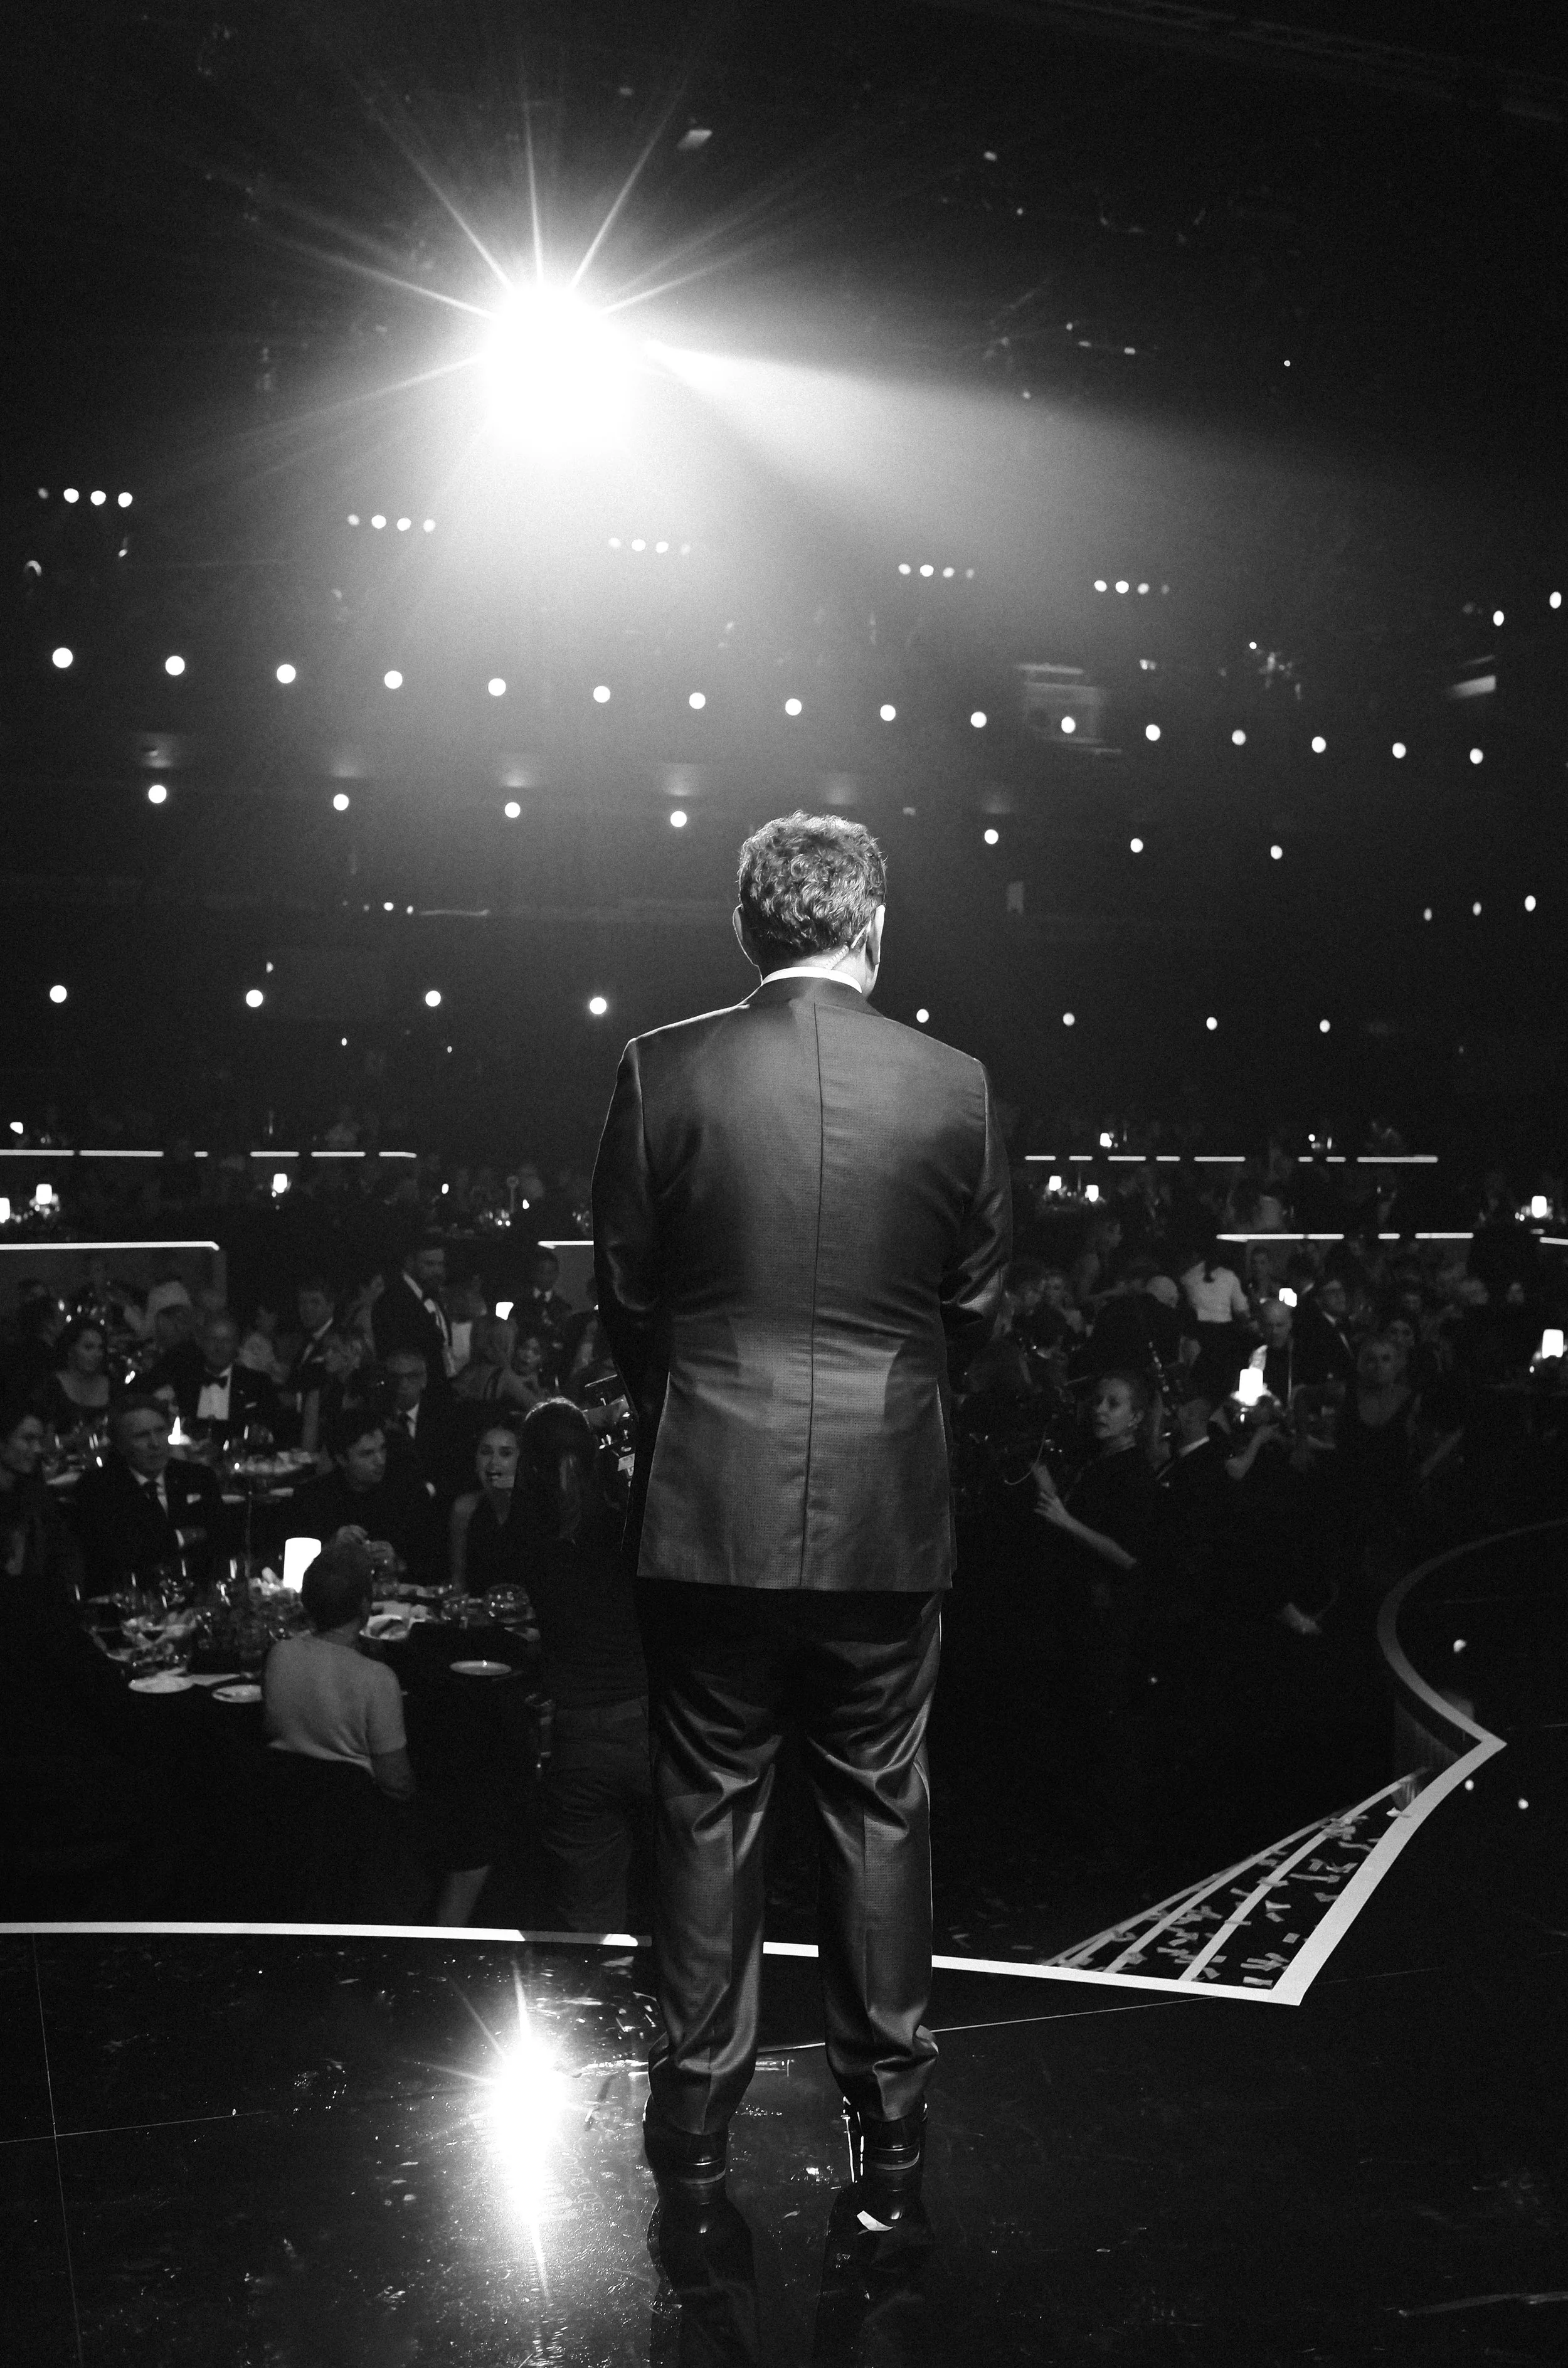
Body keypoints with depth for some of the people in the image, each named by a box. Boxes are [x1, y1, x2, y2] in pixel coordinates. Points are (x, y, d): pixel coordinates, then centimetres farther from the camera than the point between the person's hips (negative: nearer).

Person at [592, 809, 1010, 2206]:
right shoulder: (956, 1086, -5)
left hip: (707, 1504, 0)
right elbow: (978, 1305, 4)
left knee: (709, 1813, 12)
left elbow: (624, 1295, 0)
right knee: (881, 1810, 15)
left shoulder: (663, 1072, -7)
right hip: (889, 1507, 1)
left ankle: (696, 2122, 25)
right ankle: (891, 2115, 28)